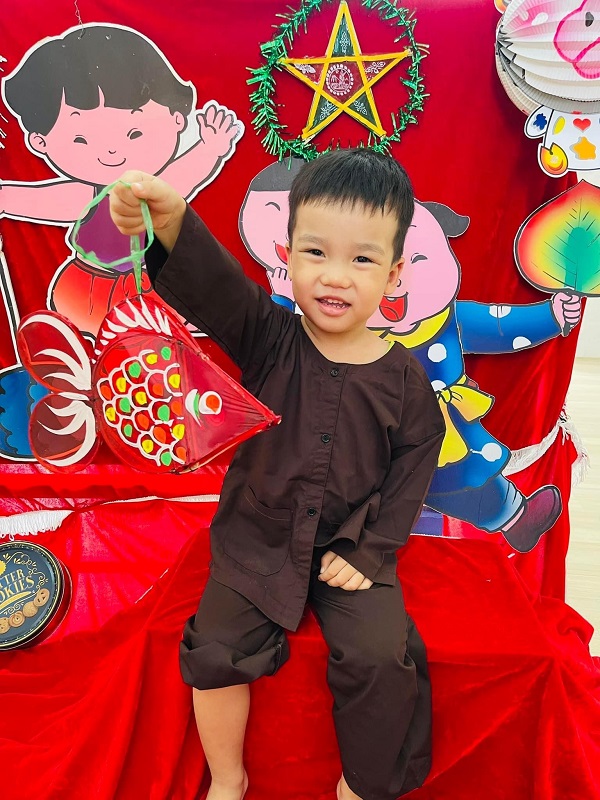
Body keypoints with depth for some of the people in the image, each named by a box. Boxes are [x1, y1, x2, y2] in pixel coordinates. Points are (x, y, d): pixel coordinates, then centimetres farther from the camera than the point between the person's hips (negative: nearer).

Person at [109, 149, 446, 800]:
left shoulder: (403, 379, -7)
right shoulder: (270, 340, -10)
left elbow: (414, 464, 1)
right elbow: (214, 286, -29)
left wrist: (369, 551, -6)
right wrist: (172, 224, -50)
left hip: (353, 550, 0)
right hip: (256, 541, 1)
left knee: (383, 658, -14)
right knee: (215, 649, -7)